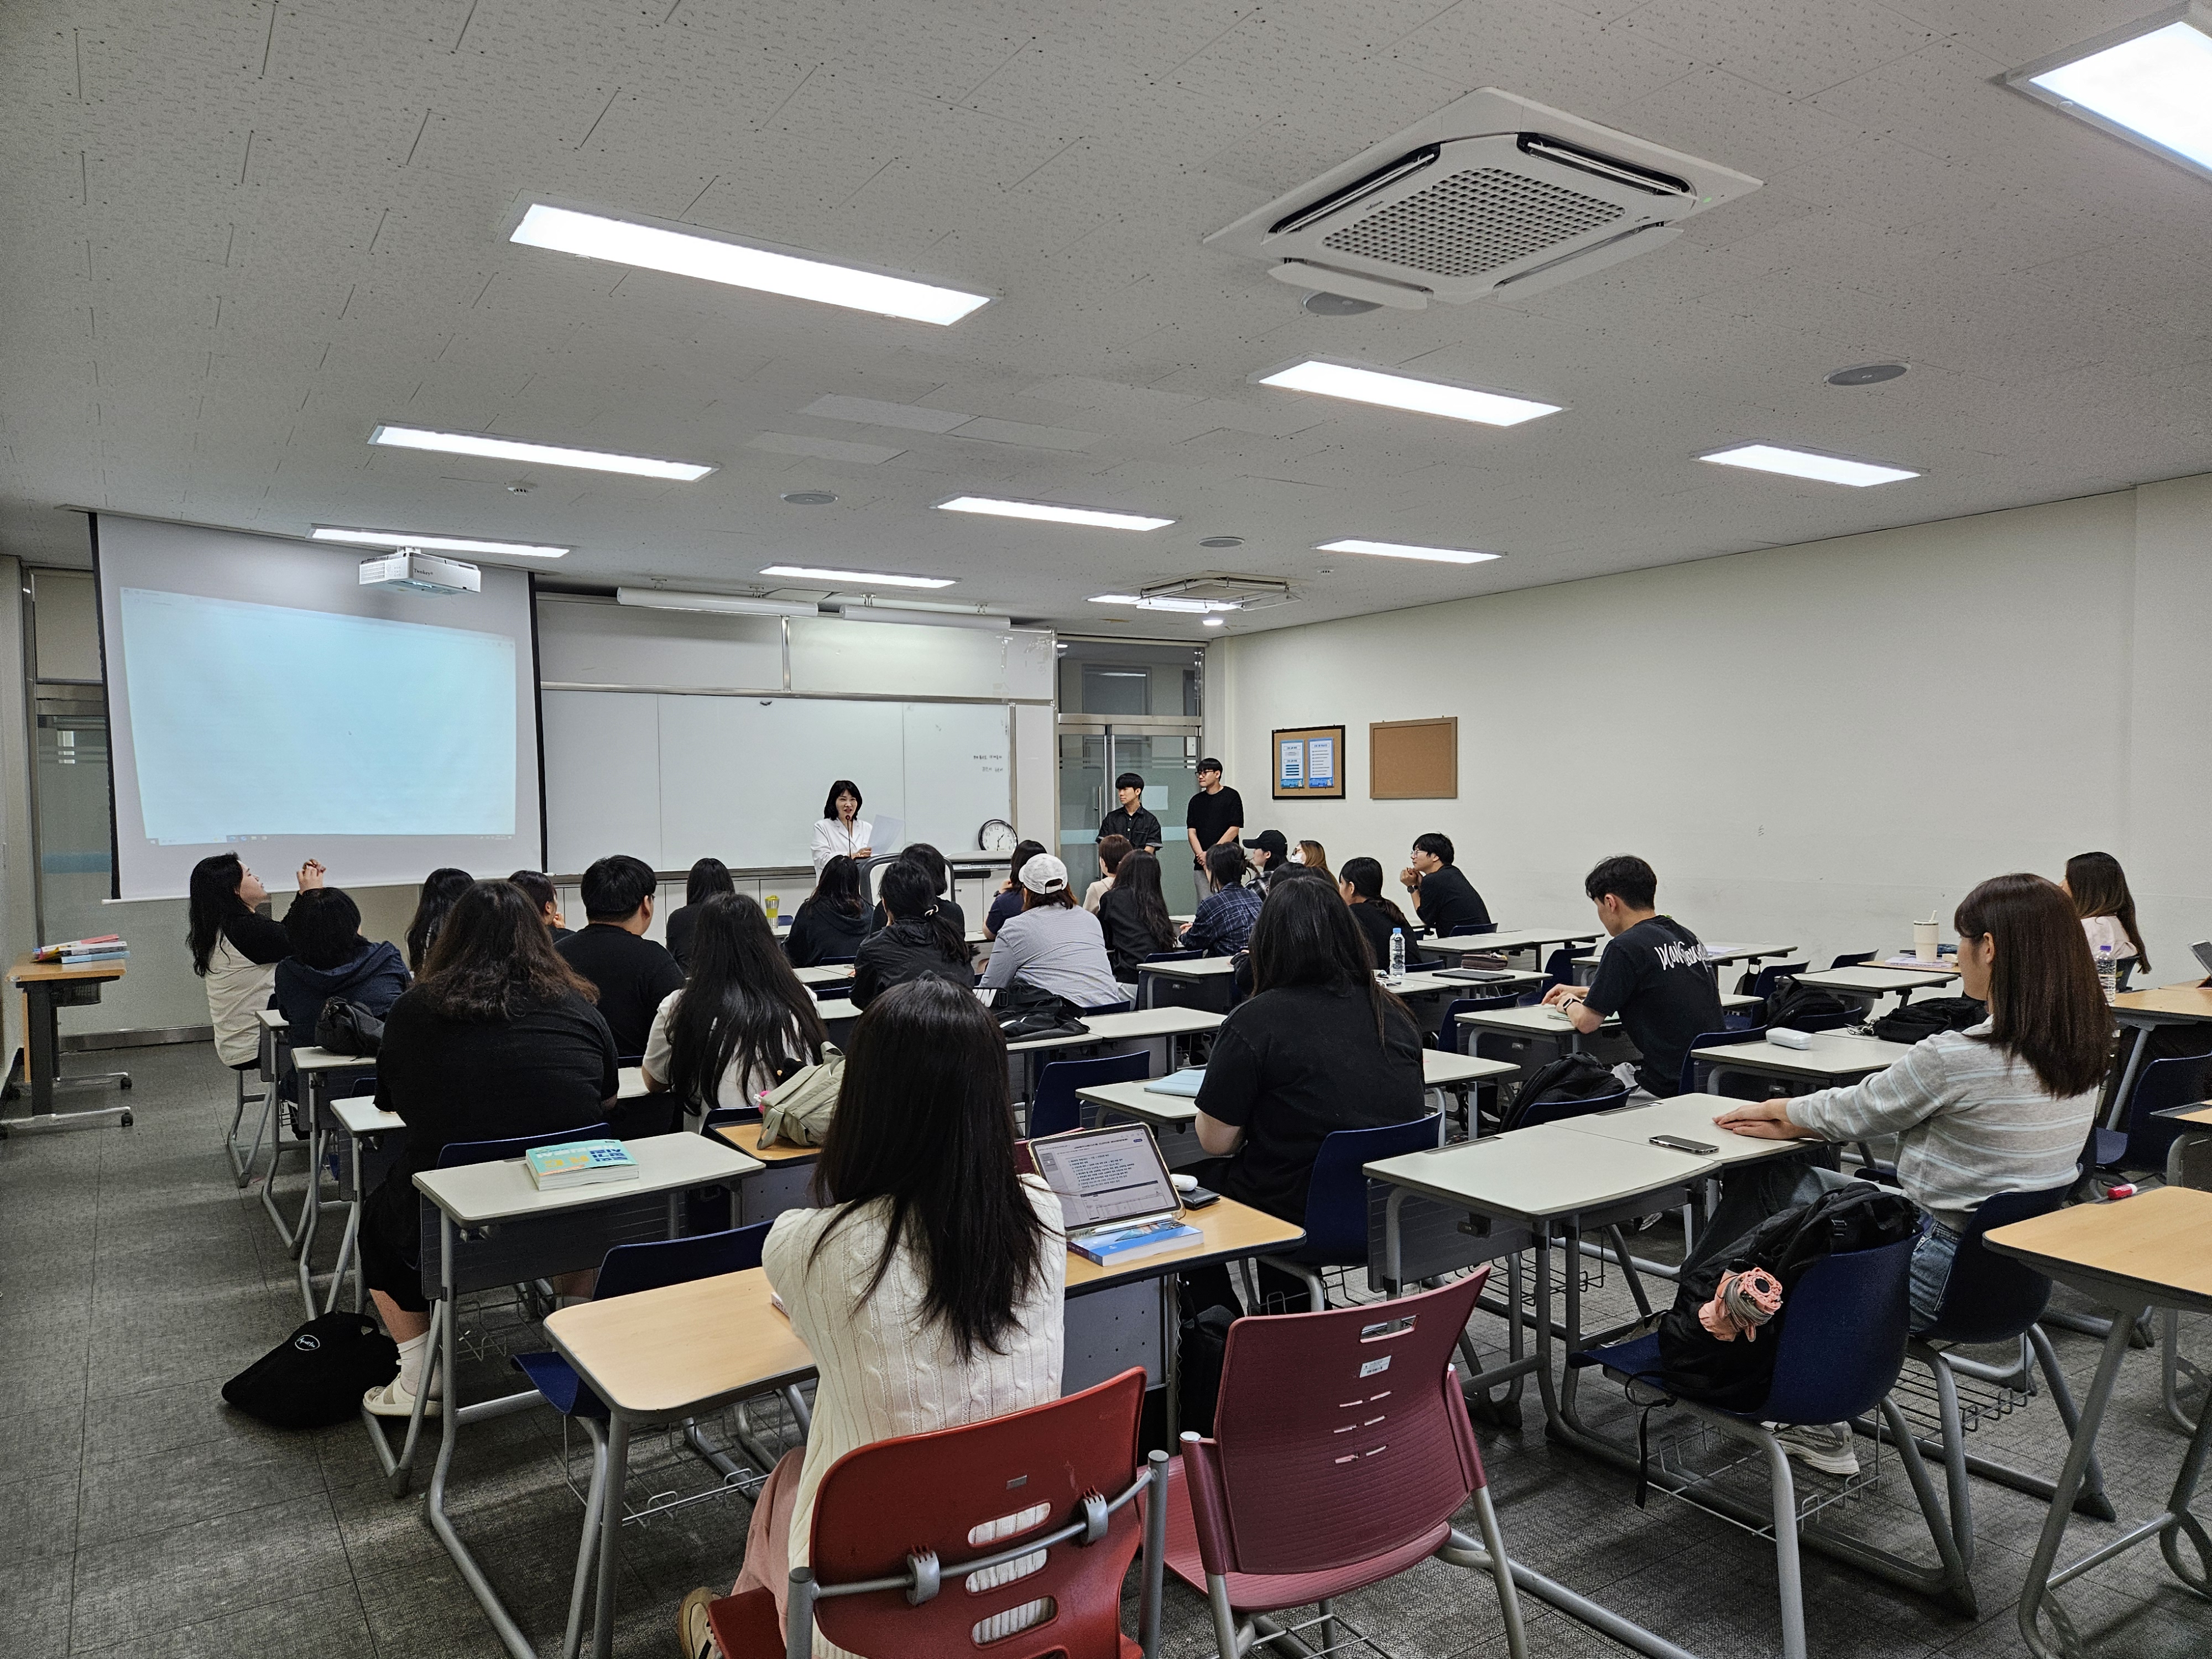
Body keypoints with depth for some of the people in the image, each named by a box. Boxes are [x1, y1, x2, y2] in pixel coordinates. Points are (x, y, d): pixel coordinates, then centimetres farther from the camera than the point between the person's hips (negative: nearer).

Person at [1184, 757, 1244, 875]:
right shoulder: (1196, 801, 14)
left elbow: (1234, 830, -6)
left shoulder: (1231, 796, 1)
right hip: (1201, 864, 4)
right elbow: (1192, 832, 8)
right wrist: (1201, 855, -9)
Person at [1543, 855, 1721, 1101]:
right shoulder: (1686, 936, 11)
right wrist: (1581, 991, 36)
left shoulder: (1626, 947, -15)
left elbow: (1587, 1022, -10)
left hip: (1670, 1089, -8)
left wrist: (1569, 1004, 14)